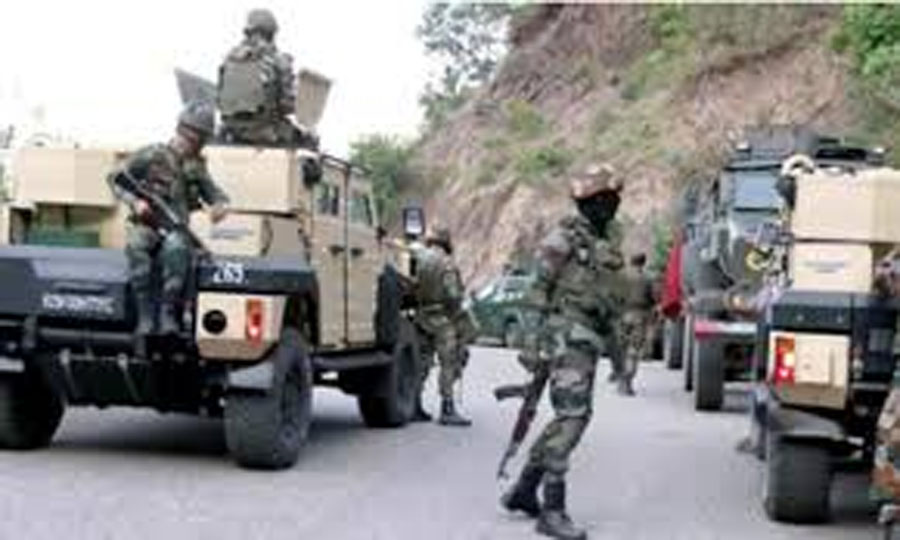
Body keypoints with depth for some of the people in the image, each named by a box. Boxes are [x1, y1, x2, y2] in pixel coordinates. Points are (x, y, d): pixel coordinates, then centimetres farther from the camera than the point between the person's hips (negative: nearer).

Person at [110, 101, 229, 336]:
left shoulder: (196, 168, 13)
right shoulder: (151, 156, 0)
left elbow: (216, 195, 21)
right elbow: (116, 178, 1)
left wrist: (220, 205, -5)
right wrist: (135, 202, -16)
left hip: (175, 230, 2)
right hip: (146, 226, -2)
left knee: (176, 248, -36)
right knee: (136, 245, -38)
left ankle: (168, 312, -32)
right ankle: (145, 314, -33)